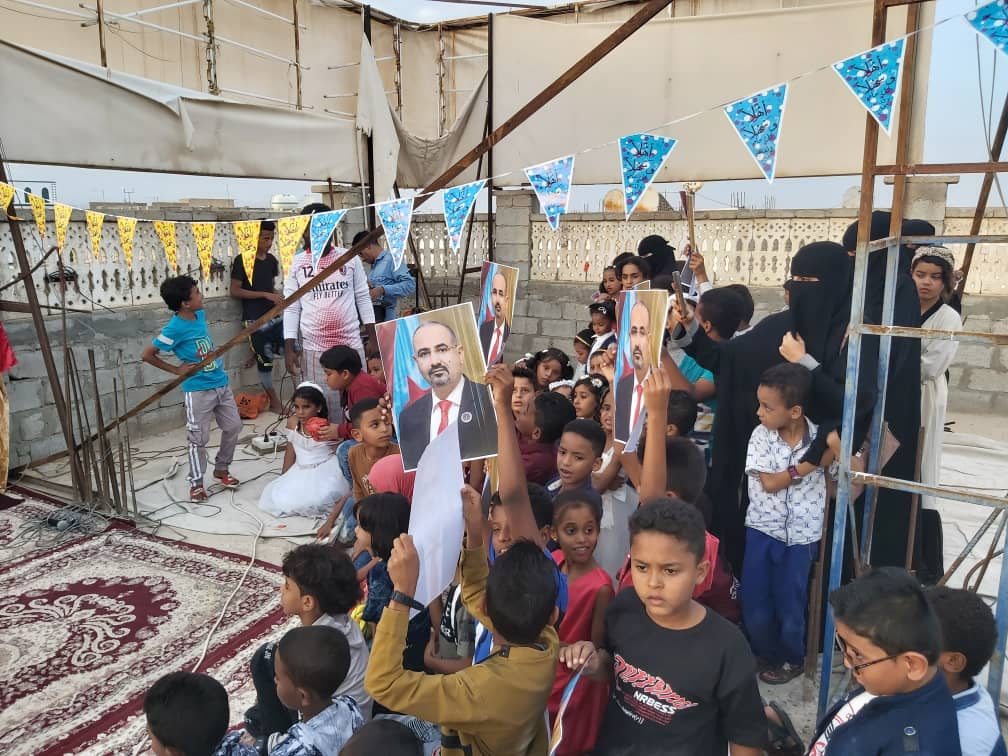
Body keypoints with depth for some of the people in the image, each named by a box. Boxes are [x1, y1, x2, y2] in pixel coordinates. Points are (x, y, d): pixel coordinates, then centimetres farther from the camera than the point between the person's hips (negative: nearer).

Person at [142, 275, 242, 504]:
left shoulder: (200, 314, 2)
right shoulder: (175, 328, -18)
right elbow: (146, 355, -13)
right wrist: (176, 369, -10)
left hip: (221, 383, 7)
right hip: (198, 390, -7)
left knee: (233, 427, 13)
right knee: (199, 438, 2)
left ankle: (221, 469, 31)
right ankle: (196, 483, 17)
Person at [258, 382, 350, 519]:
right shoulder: (292, 423, 0)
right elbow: (290, 453, 10)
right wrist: (283, 479, 12)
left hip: (325, 471, -6)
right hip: (301, 472, 6)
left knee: (318, 500, -31)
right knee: (280, 499, -12)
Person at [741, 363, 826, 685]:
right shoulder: (760, 435, -7)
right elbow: (769, 483, -14)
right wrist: (806, 466, -17)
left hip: (801, 534, -1)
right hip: (762, 528, 1)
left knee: (790, 603, 9)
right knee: (754, 599, 6)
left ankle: (792, 658, 36)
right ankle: (767, 653, 33)